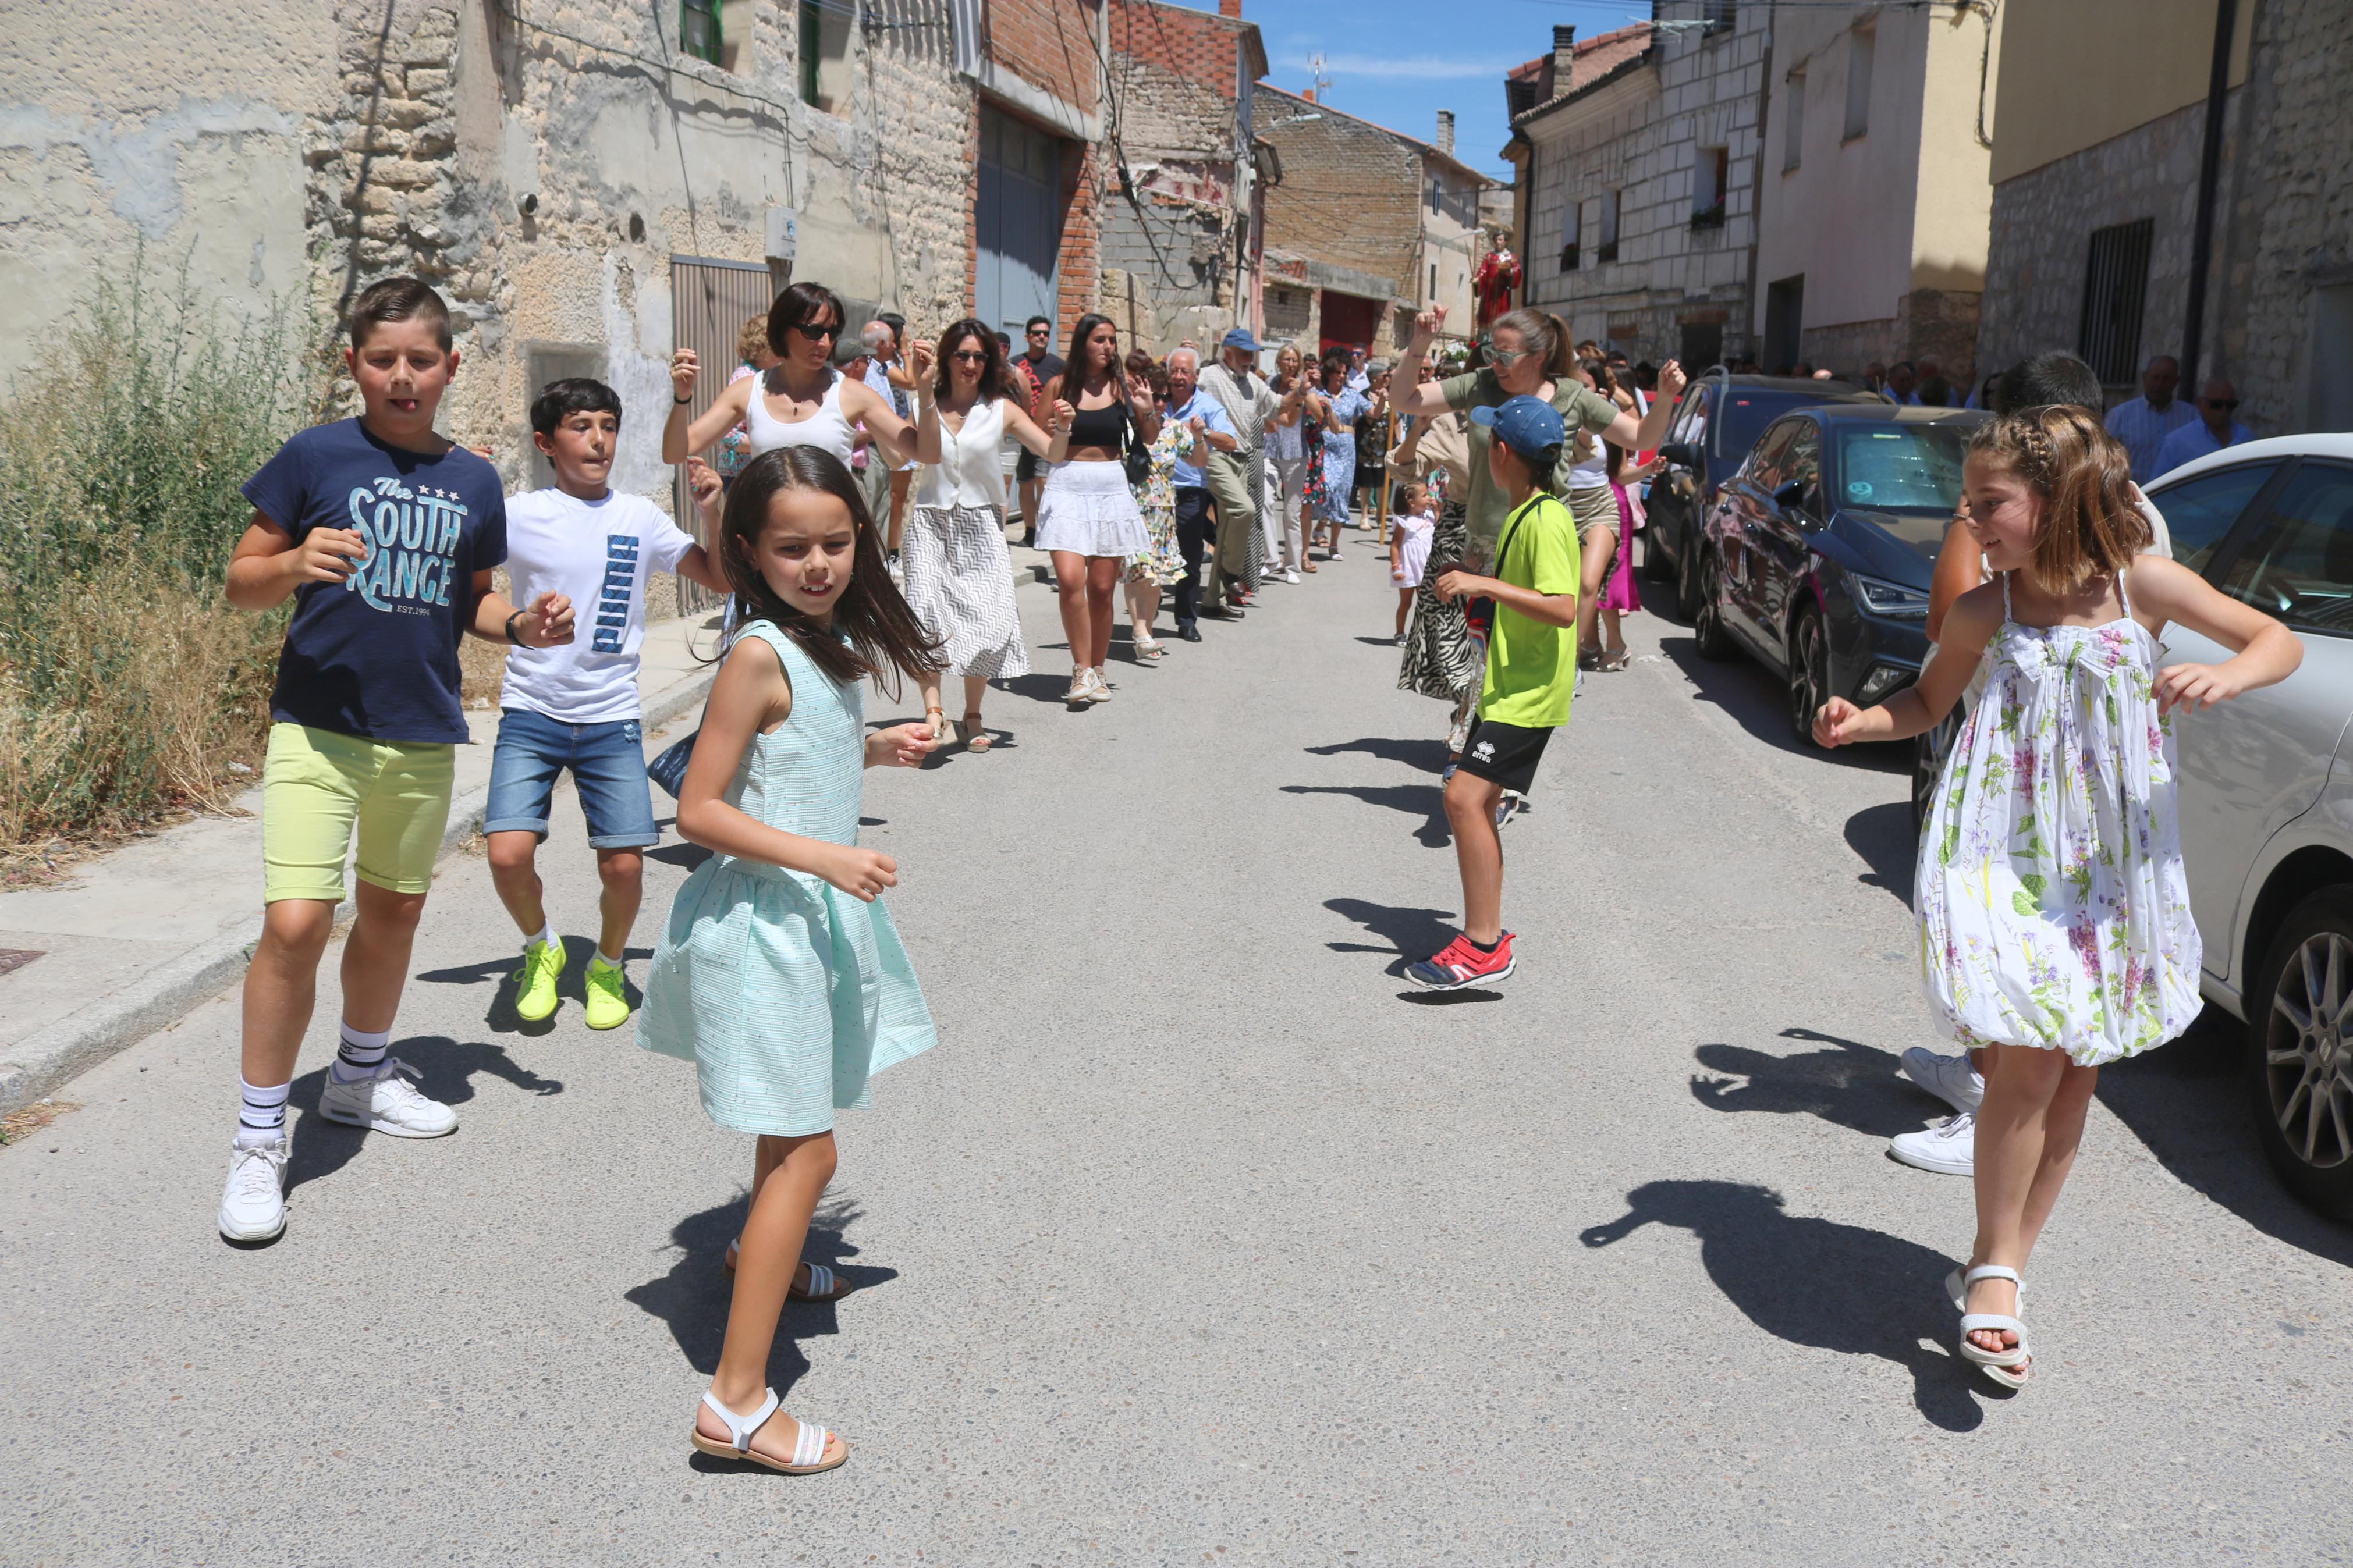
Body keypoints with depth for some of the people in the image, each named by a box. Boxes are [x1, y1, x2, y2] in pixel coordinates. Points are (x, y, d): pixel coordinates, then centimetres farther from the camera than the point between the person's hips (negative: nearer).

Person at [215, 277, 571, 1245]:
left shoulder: (474, 482, 6)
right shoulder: (315, 457, -5)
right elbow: (242, 585, -3)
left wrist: (521, 625, -3)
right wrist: (297, 565, -23)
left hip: (425, 735, 5)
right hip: (319, 726, -5)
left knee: (395, 910, 18)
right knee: (295, 923, -14)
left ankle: (362, 1076, 41)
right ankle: (259, 1138, 2)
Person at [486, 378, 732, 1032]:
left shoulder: (639, 518, 4)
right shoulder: (517, 515, -1)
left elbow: (720, 580, 11)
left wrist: (713, 510, -5)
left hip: (612, 719, 1)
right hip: (531, 713, -1)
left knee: (624, 866, -5)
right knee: (509, 854, -16)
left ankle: (608, 965, 25)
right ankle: (540, 946, 16)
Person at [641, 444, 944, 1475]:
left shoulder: (831, 641, 5)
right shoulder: (760, 656, -20)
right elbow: (697, 810, -21)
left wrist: (876, 749, 6)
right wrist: (824, 856, -26)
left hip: (817, 911, 9)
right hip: (765, 919, -9)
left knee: (793, 1129, 26)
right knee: (804, 1150, -7)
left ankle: (766, 1258, 53)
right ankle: (737, 1400, -3)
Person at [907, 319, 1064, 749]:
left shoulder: (1001, 408, 3)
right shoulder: (926, 404, 5)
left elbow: (1051, 452, -4)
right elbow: (928, 454, -13)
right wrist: (925, 393, -18)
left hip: (981, 524, 0)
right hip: (931, 522, 0)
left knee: (985, 619, -4)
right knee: (925, 613, -15)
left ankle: (972, 715, 9)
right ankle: (932, 709, -16)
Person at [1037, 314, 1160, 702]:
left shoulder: (1123, 383, 5)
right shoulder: (1059, 386, 2)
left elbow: (1149, 440, 10)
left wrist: (1147, 409, -9)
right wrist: (1059, 426, -14)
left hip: (1112, 488, 1)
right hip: (1067, 486, -1)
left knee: (1102, 588, 3)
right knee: (1070, 580, -17)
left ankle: (1097, 671, 17)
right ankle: (1082, 669, -7)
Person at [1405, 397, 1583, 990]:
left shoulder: (1546, 521, -17)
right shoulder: (1521, 516, 15)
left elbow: (1562, 608, -28)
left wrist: (1484, 584, -29)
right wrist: (1473, 580, 19)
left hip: (1529, 695, -11)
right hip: (1508, 689, 11)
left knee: (1466, 797, -19)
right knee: (1477, 802, 15)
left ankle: (1484, 947, -16)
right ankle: (1486, 931, 26)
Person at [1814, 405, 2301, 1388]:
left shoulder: (2141, 585, -4)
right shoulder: (1983, 612, -1)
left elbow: (2279, 641, 3)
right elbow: (1926, 703, 15)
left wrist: (2224, 677, -19)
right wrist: (1861, 721, -6)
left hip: (2112, 871, 2)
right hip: (2005, 859, -1)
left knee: (2072, 1082, 7)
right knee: (2030, 1062, -13)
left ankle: (2001, 1269, 22)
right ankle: (1995, 1269, 4)